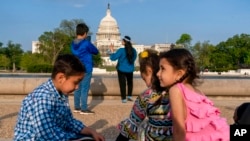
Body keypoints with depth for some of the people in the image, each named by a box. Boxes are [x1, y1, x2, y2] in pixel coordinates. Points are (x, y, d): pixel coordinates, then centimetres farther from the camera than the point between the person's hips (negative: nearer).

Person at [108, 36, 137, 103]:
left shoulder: (121, 50, -20)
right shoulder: (133, 51, -4)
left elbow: (113, 58, -19)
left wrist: (111, 51, -5)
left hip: (122, 70, -4)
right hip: (130, 70, 4)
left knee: (122, 84, 5)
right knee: (130, 82, 23)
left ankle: (124, 98, 6)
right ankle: (130, 96, 25)